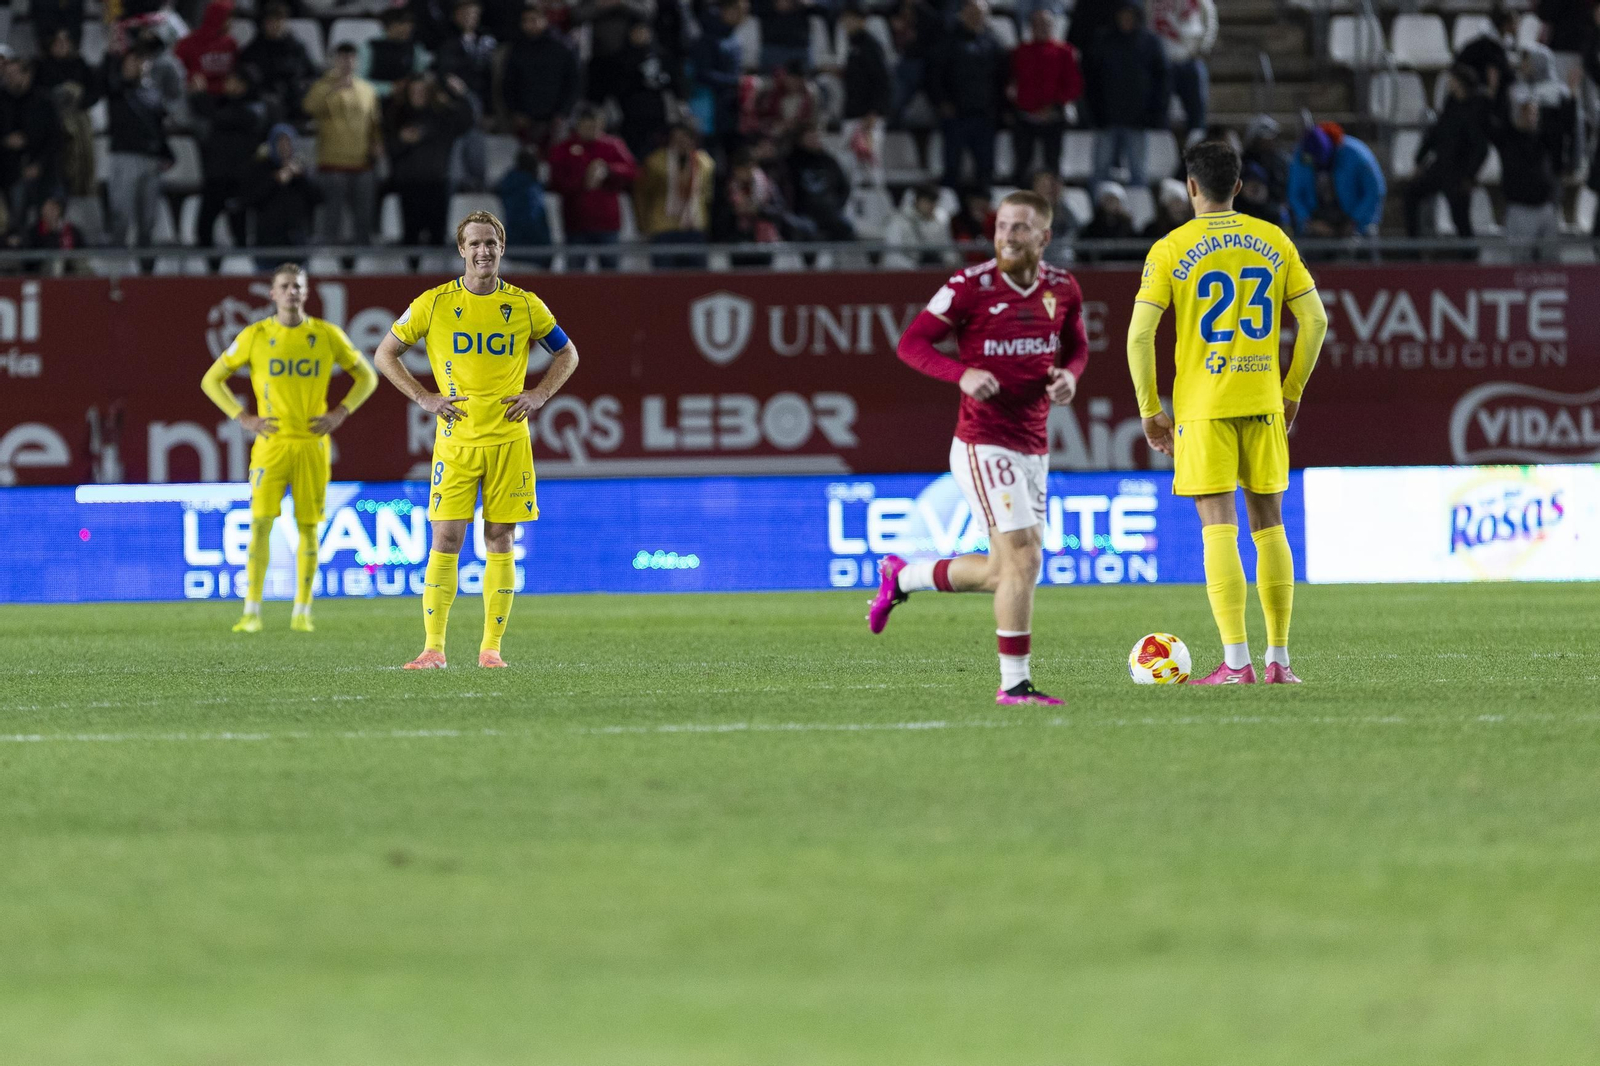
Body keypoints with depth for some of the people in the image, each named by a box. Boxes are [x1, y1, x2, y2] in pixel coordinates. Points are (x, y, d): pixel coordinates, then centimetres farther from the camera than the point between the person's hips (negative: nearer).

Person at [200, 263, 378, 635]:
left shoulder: (327, 335, 4)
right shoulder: (255, 336, 1)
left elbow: (366, 377, 13)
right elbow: (212, 379, 8)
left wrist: (339, 414, 0)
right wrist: (243, 418, -3)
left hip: (312, 445, 1)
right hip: (271, 444, -1)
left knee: (308, 526, 2)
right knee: (260, 522, -10)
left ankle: (302, 613, 10)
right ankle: (252, 612, -7)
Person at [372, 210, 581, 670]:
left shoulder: (525, 305, 4)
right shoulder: (433, 304, 0)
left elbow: (567, 354, 17)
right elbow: (385, 354, 9)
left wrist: (538, 395, 2)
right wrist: (423, 398, -1)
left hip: (509, 439, 1)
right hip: (455, 439, -1)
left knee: (500, 541, 2)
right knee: (445, 540, -7)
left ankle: (491, 646, 7)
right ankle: (433, 649, -6)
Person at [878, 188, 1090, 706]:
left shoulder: (1062, 289, 3)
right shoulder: (970, 287, -11)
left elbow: (1077, 347, 19)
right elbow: (911, 343, -8)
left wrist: (1069, 376, -5)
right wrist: (962, 374, -24)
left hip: (1034, 449, 7)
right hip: (984, 446, -7)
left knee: (1007, 572, 13)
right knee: (1023, 557, -15)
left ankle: (901, 577, 35)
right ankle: (1014, 682, -7)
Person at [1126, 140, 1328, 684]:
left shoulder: (1170, 250, -4)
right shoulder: (1274, 242, 6)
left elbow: (1140, 334, -9)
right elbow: (1314, 320, 6)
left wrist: (1151, 410, 0)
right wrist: (1292, 391, 16)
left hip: (1203, 406, -3)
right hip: (1263, 402, 3)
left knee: (1218, 526, -5)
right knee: (1268, 525, 11)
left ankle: (1236, 661, -12)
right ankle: (1278, 658, 13)